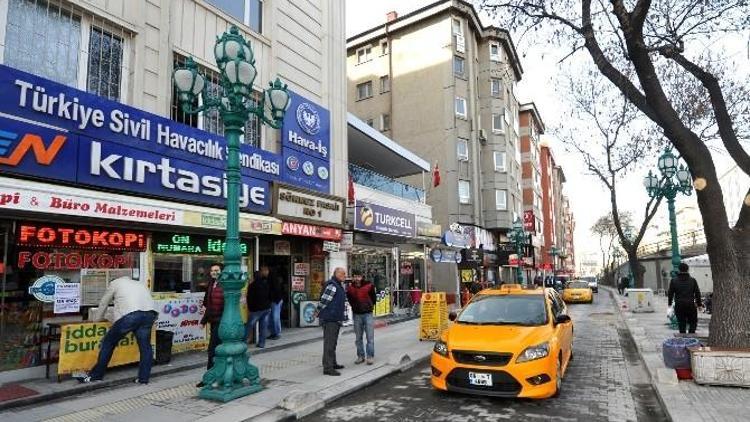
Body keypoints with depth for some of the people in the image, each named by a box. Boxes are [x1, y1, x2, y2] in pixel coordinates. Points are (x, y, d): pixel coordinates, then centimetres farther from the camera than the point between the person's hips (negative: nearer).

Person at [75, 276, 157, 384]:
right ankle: (144, 378, 14)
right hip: (149, 313, 4)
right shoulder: (142, 284, 37)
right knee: (145, 346, 13)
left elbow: (103, 303, 33)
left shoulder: (115, 283, 27)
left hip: (130, 314, -4)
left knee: (108, 343, 13)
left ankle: (95, 375, 22)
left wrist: (97, 318, 48)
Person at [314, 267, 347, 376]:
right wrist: (318, 313, -9)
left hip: (335, 319, 10)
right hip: (330, 318, -10)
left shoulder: (339, 285, 16)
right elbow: (324, 300, -19)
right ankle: (327, 368, -5)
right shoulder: (332, 285, -18)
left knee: (333, 342, 19)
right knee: (329, 343, -7)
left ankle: (332, 363, 31)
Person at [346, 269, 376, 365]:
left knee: (370, 337, -2)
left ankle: (370, 356, 7)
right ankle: (360, 356, 20)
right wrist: (355, 308, 9)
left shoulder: (369, 286, -6)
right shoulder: (350, 289, 1)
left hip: (368, 314, -3)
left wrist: (369, 306, 8)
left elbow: (374, 299, 5)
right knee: (358, 338, 9)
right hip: (357, 315, 3)